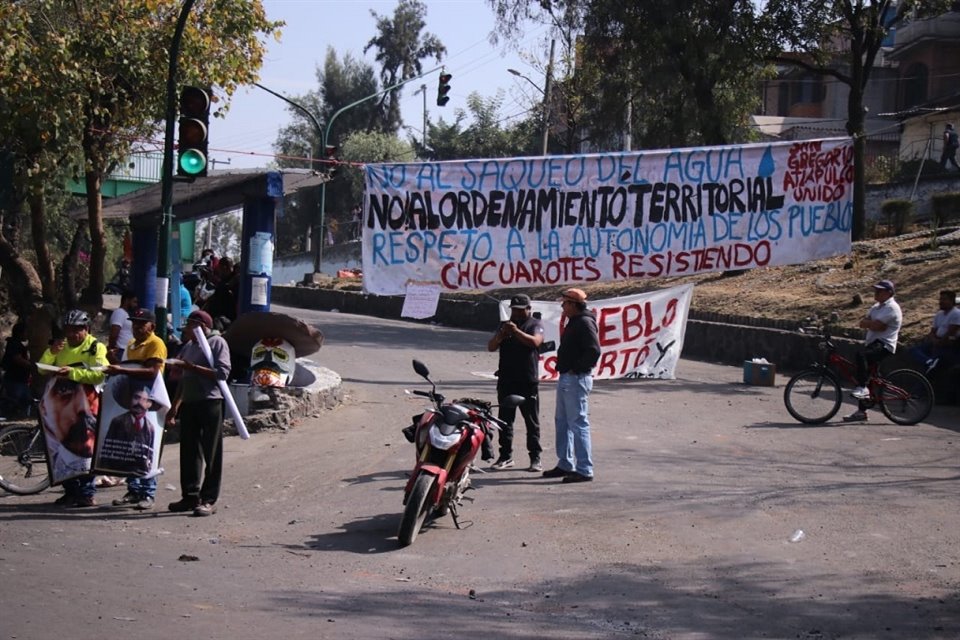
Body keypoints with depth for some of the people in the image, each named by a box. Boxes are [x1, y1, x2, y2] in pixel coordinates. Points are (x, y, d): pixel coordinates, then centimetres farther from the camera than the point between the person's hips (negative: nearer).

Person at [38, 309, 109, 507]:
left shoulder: (95, 347, 1)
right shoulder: (61, 347, 21)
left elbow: (99, 374, -14)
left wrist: (73, 372, -22)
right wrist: (51, 353, -3)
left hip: (84, 404, -6)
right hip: (61, 405, 6)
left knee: (83, 446, -9)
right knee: (63, 447, 7)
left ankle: (87, 493, -7)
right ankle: (70, 490, 14)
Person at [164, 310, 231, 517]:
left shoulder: (217, 343, -3)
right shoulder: (188, 346, 20)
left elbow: (222, 372, -15)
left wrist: (190, 366, -16)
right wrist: (174, 406, 20)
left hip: (210, 402, -8)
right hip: (189, 403, 8)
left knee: (211, 453, -4)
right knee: (189, 451, 7)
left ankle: (209, 500, -3)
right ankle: (190, 496, 14)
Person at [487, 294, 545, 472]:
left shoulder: (535, 324, 4)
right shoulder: (505, 325, 17)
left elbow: (535, 342, -16)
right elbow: (491, 347, 8)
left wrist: (516, 332, -25)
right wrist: (501, 334, -11)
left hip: (528, 382, -4)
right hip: (506, 381, 4)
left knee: (532, 422, -1)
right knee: (505, 420, 6)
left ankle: (535, 458, 2)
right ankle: (506, 456, 13)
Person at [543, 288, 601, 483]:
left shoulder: (584, 323, -15)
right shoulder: (574, 322, 17)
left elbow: (594, 351, -25)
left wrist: (577, 369, -18)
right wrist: (564, 369, 10)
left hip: (577, 379, -11)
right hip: (566, 379, 11)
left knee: (578, 423, -9)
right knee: (562, 422, 16)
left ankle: (584, 470, -7)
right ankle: (565, 465, 25)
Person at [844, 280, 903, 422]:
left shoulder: (892, 308, -10)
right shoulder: (877, 307, 20)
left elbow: (877, 326, -20)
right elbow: (863, 323, 10)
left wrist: (867, 322, -2)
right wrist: (871, 323, -9)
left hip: (884, 346, -10)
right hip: (873, 344, 10)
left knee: (861, 355, -35)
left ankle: (862, 388, -29)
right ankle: (861, 411, 11)